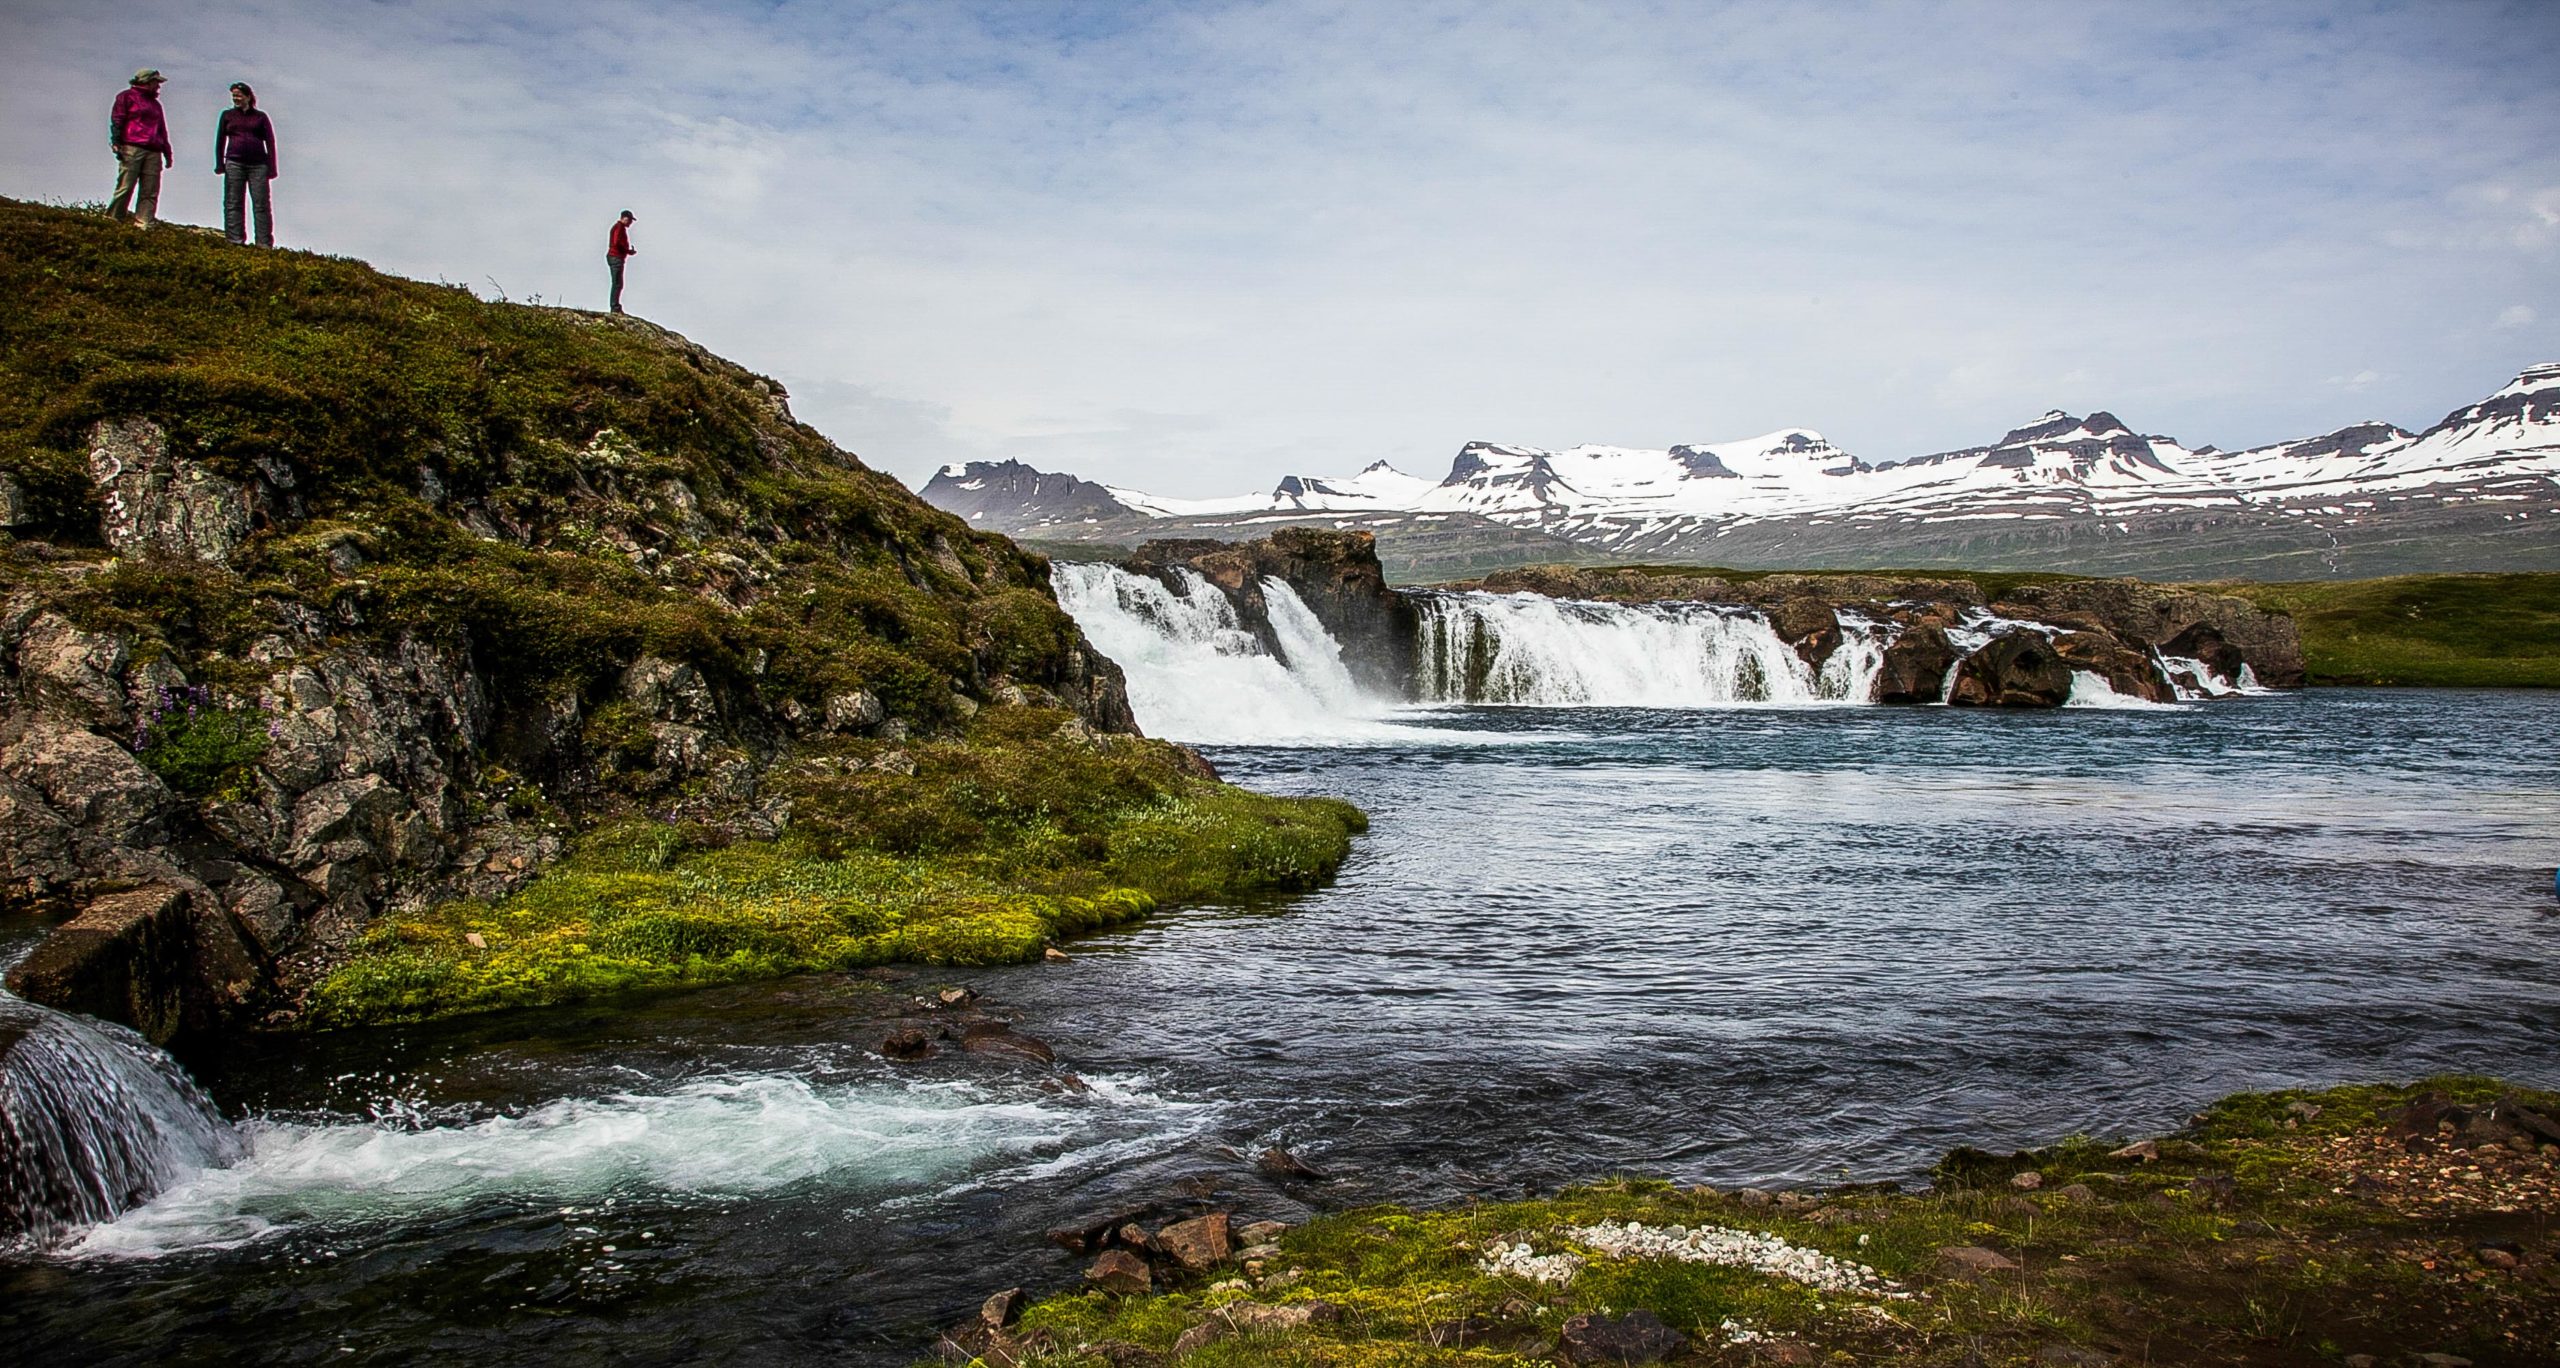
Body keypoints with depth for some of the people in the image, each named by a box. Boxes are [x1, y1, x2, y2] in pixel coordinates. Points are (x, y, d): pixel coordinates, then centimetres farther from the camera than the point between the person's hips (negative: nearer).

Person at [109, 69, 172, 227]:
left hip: (153, 152, 6)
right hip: (131, 148, -6)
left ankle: (142, 224, -9)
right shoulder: (128, 96, 9)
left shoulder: (155, 103, 29)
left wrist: (167, 153, 23)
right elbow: (116, 120, 0)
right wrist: (116, 142, -12)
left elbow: (162, 130, 30)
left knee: (150, 192, -6)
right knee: (125, 187, -12)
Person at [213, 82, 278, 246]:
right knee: (233, 203, -2)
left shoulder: (260, 117, 10)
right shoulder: (227, 115, 14)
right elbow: (220, 140, 13)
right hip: (234, 163, 2)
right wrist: (219, 164, 3)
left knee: (261, 204, -4)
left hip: (258, 164, -2)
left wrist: (271, 167, -1)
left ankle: (264, 242, -5)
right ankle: (235, 239, -2)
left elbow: (270, 142, 8)